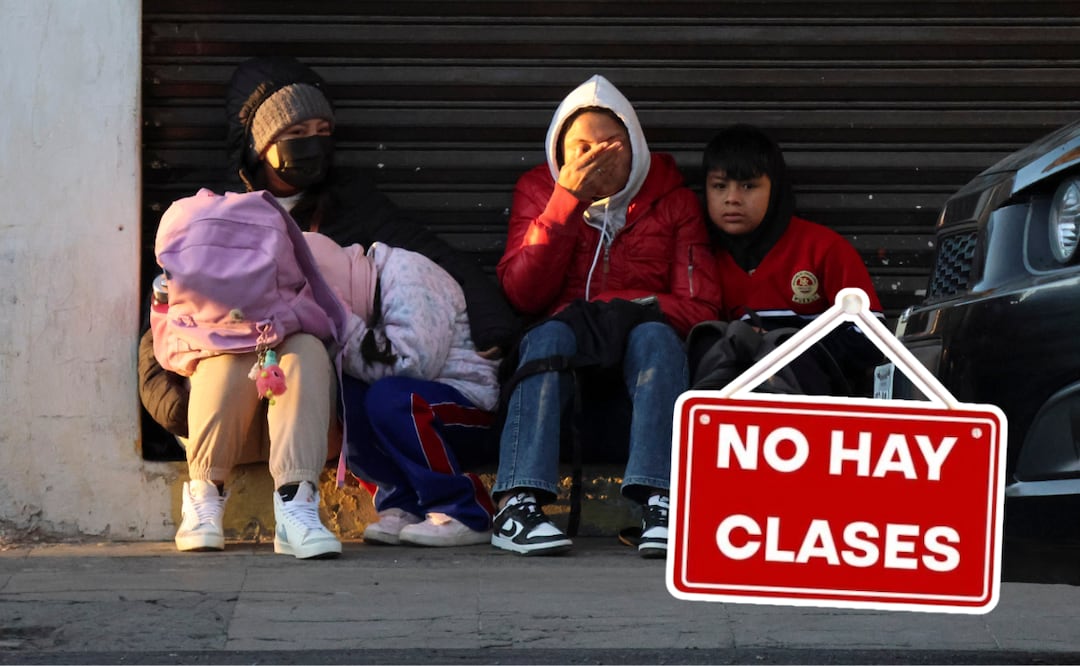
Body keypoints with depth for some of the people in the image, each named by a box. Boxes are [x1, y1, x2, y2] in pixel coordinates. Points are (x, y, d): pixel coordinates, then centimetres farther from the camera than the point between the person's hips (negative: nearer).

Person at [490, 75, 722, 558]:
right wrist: (568, 200, -12)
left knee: (656, 335, -31)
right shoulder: (538, 192, 11)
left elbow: (699, 307, -1)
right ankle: (517, 503, -46)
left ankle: (659, 501, -46)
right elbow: (522, 294, -6)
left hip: (637, 373, 0)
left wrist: (606, 305, -14)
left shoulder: (670, 200, 10)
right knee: (549, 336, -32)